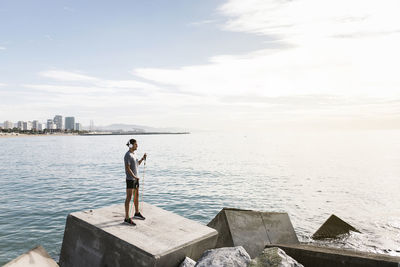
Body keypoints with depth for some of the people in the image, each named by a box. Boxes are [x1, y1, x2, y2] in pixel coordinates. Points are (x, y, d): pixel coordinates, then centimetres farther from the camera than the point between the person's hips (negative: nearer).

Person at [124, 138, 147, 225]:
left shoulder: (133, 154, 11)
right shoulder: (127, 155, -18)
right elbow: (127, 168, -23)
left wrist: (142, 158, 5)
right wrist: (134, 177, -29)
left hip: (135, 178, 10)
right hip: (130, 179, -9)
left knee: (136, 195, 19)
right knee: (129, 198, -5)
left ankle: (137, 213, 35)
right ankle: (127, 218, 1)